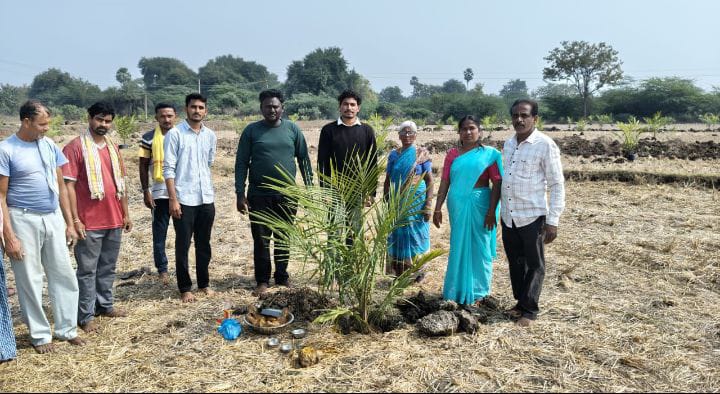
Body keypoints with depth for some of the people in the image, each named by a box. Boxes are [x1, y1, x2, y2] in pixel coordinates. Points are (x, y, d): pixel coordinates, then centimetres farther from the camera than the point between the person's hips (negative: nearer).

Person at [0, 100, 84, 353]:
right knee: (30, 281, 6)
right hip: (24, 220, -5)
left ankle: (67, 329, 22)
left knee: (64, 276, 9)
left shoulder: (50, 145, 7)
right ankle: (40, 334, 20)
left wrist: (69, 223, 10)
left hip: (54, 218, 5)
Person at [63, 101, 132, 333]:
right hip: (90, 222, -6)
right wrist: (75, 219, -15)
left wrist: (125, 214, 14)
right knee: (88, 270, 2)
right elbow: (68, 186, -11)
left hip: (114, 220, 6)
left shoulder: (112, 147, 12)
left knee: (108, 267, 15)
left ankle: (105, 305, 28)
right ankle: (85, 316, 11)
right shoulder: (75, 147, -8)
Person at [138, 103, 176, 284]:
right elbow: (143, 166, 2)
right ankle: (162, 269, 17)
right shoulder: (149, 138, -1)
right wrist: (145, 191, -4)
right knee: (159, 232, 6)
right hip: (159, 191, -1)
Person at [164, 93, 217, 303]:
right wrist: (173, 199, -15)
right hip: (184, 199, -4)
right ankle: (185, 288, 16)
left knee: (204, 244, 13)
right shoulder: (175, 134, -7)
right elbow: (168, 169, -10)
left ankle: (204, 283, 26)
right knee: (183, 245, 4)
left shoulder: (210, 135, 8)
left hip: (206, 199, 5)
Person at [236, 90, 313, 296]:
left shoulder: (292, 129, 4)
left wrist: (309, 187, 2)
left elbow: (304, 159, 7)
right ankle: (262, 280, 15)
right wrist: (240, 194, -5)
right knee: (261, 239, 3)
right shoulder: (251, 130, 0)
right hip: (259, 195, -1)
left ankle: (282, 277, 25)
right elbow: (241, 163, 0)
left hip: (287, 194, 1)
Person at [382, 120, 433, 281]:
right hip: (397, 202, 3)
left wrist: (428, 205, -11)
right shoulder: (393, 155, 7)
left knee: (416, 235, 2)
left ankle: (417, 272, 14)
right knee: (398, 235, 6)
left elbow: (429, 180, -4)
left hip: (417, 201, -3)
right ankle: (399, 273, 17)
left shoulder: (422, 154, -2)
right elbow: (387, 180, 10)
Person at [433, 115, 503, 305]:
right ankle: (458, 289, 26)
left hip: (479, 205, -2)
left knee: (478, 246, 6)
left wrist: (492, 211, -14)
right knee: (458, 246, 11)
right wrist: (437, 208, 1)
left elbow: (497, 183, -6)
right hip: (457, 206, 2)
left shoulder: (489, 154, -2)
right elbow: (445, 182, 4)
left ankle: (477, 292, 21)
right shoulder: (452, 154, 6)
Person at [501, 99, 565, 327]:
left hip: (533, 217, -6)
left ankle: (529, 310, 17)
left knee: (534, 265, 7)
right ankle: (520, 302, 30)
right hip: (508, 216, 6)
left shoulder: (545, 145, -12)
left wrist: (553, 221, -14)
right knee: (515, 263, 16)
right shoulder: (508, 144, 8)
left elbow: (557, 185, -11)